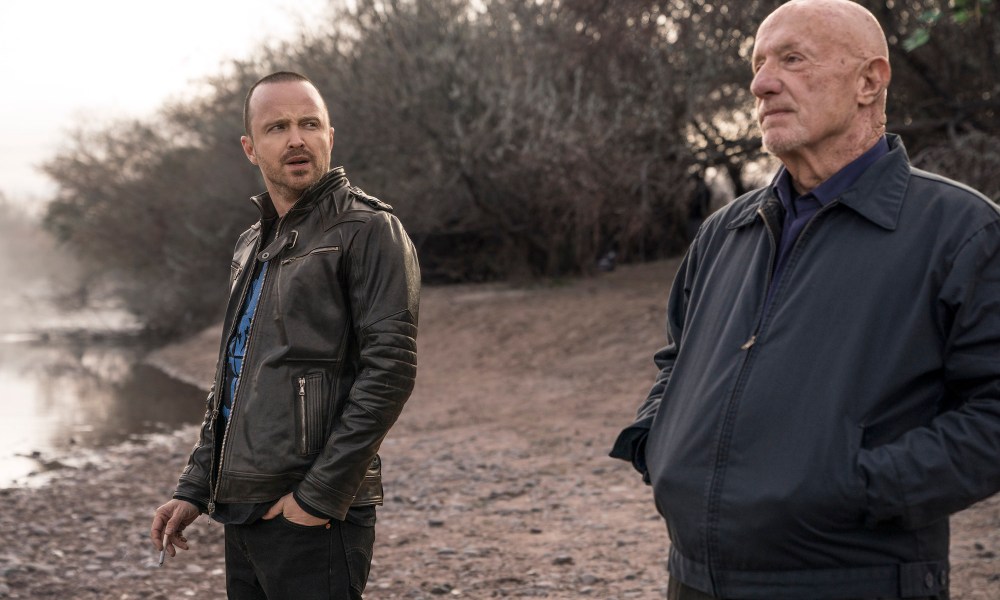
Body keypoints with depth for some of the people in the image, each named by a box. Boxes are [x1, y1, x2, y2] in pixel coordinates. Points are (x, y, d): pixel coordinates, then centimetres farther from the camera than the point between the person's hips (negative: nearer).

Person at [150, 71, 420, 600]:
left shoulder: (368, 230, -7)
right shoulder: (252, 246, 19)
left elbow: (390, 370, -16)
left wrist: (320, 495, -18)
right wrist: (194, 489, 17)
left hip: (313, 516, -8)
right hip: (243, 511, 8)